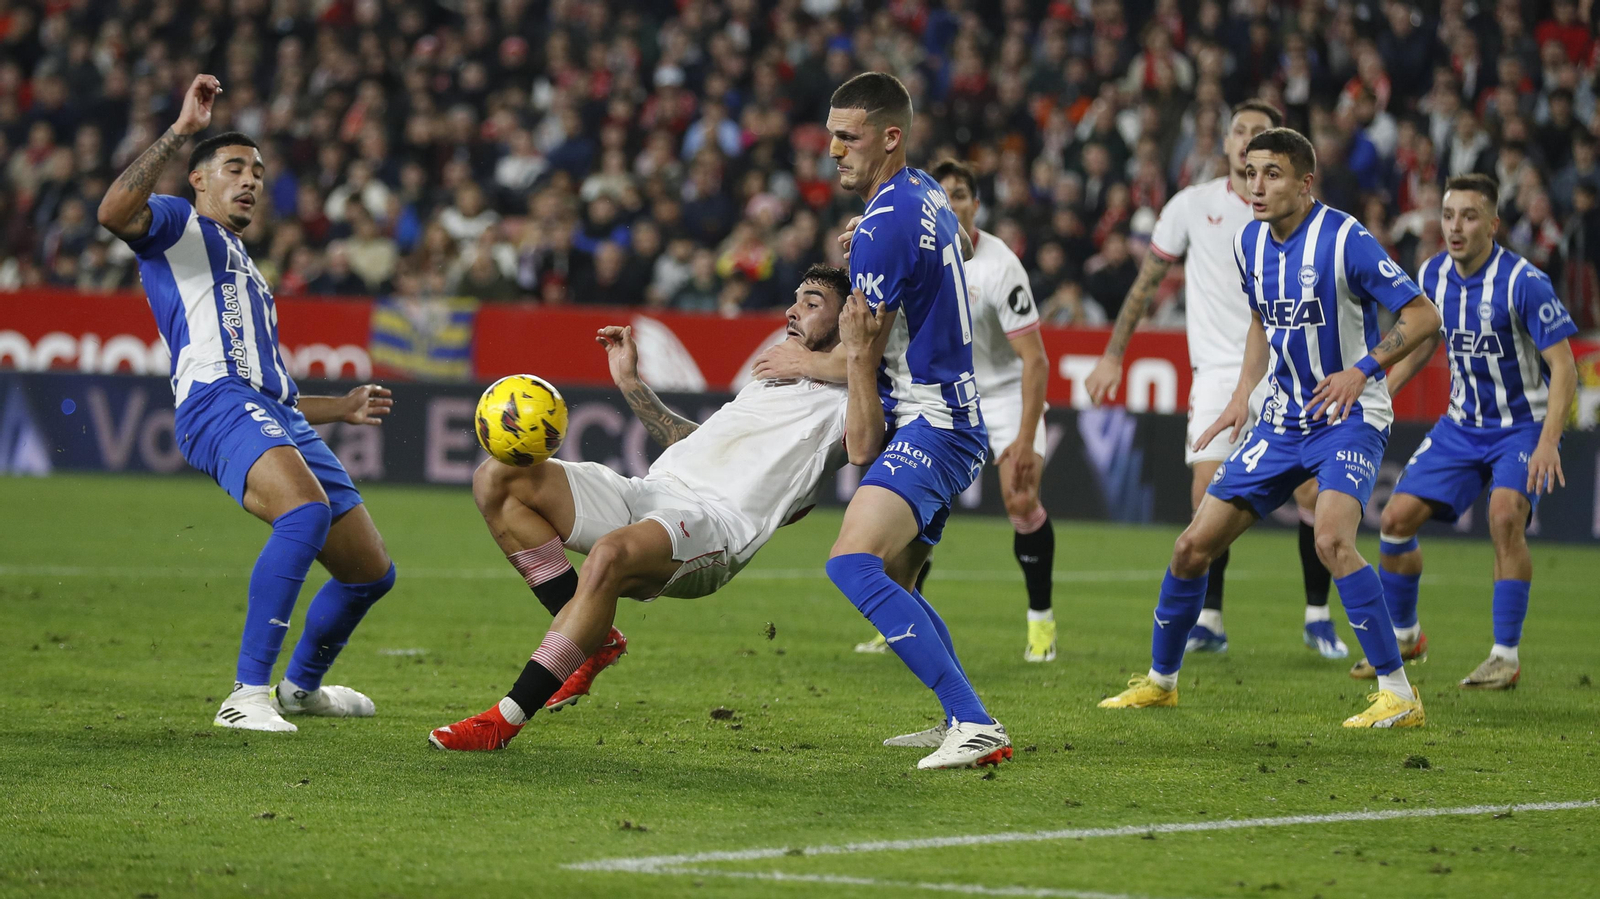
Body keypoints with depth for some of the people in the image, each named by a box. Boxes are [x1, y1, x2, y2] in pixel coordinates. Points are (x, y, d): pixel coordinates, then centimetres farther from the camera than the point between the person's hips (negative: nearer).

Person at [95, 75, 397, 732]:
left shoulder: (250, 278, 37)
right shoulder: (178, 225, 12)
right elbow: (114, 212, -14)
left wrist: (341, 408, 30)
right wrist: (181, 132, -14)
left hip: (281, 417, 9)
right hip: (217, 401, -9)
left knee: (371, 572, 11)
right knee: (308, 509, -36)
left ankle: (301, 686, 38)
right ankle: (247, 694, -37)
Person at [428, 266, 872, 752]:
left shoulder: (838, 401, 9)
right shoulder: (766, 383, 35)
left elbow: (862, 448, -15)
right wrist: (632, 384, 43)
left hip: (717, 519, -9)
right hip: (650, 490, 9)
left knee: (612, 552, -42)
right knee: (496, 479, -6)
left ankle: (506, 719, -37)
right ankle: (595, 639, -4)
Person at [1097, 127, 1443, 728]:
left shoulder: (1345, 240, -17)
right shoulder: (1250, 243, 4)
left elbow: (1423, 315, -14)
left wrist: (1362, 370, -23)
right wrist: (1243, 394, 10)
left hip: (1348, 418, -7)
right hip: (1282, 421, 7)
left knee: (1331, 539, -31)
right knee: (1193, 545, 3)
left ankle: (1398, 695, -23)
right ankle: (1160, 680, 24)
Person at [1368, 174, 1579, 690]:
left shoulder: (1523, 283, -22)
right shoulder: (1433, 275, -4)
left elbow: (1563, 366, -21)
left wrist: (1548, 442, -32)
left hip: (1523, 425, -6)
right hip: (1462, 424, 6)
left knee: (1505, 516, -28)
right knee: (1398, 516, -3)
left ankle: (1506, 657, -17)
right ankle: (1403, 637, 19)